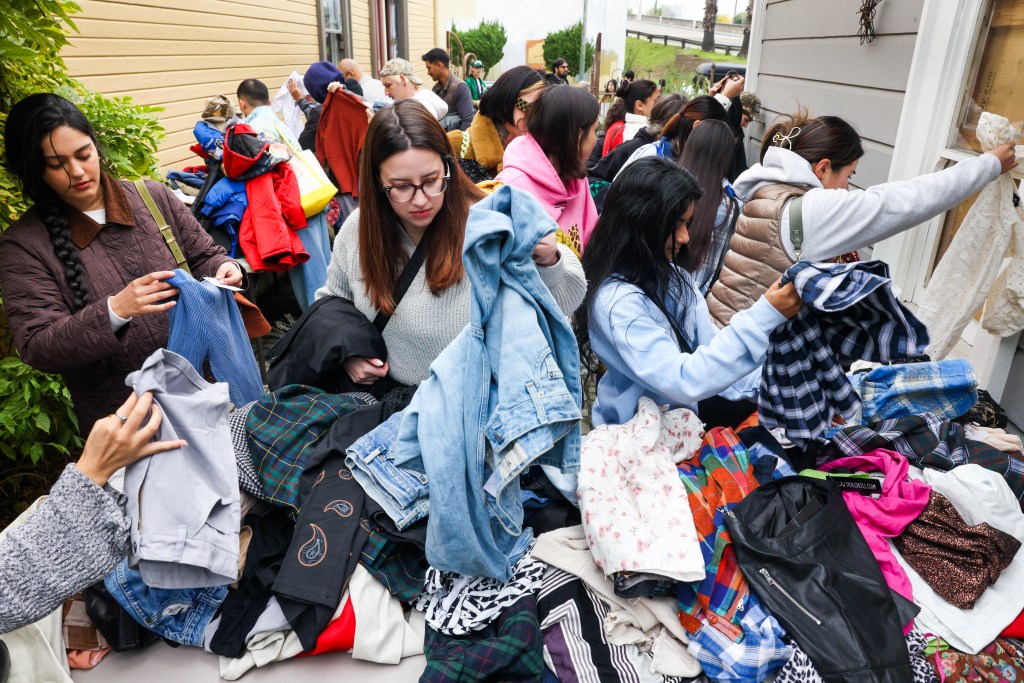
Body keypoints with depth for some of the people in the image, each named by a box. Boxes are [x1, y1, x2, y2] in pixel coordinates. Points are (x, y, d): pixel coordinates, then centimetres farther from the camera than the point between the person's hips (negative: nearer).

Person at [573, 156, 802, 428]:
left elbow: (710, 347, 3)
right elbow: (684, 382, -29)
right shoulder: (617, 302, -25)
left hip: (684, 411, 7)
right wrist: (764, 317, -30)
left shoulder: (672, 275, 1)